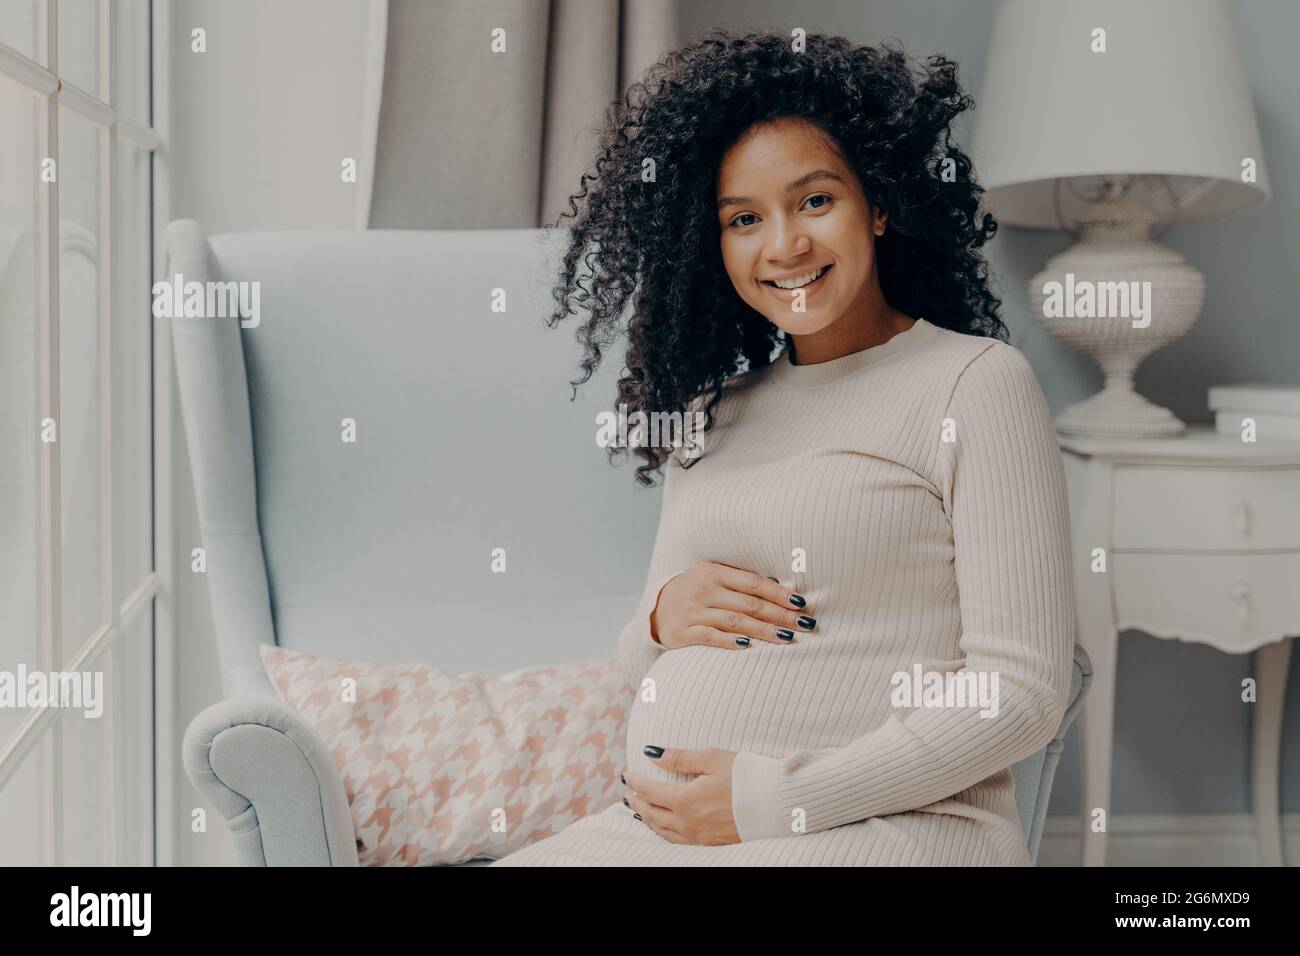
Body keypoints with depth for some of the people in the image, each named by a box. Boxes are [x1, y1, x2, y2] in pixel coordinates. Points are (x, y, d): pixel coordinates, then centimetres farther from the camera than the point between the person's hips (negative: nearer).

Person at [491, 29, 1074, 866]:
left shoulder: (977, 382, -1)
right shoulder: (713, 414, 16)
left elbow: (1024, 693, -9)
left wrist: (771, 799, -13)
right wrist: (661, 620, -2)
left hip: (890, 826, -5)